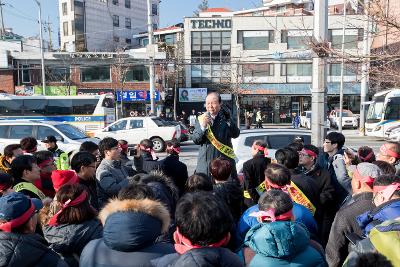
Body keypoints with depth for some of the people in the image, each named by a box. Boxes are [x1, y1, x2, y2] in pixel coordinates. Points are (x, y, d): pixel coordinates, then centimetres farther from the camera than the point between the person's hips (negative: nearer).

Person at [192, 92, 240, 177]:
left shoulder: (225, 118, 3)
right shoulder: (201, 118, 6)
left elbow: (235, 134, -10)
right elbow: (195, 140, 1)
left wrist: (228, 119, -21)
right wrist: (202, 126, -15)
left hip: (225, 158, -1)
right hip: (206, 160, 1)